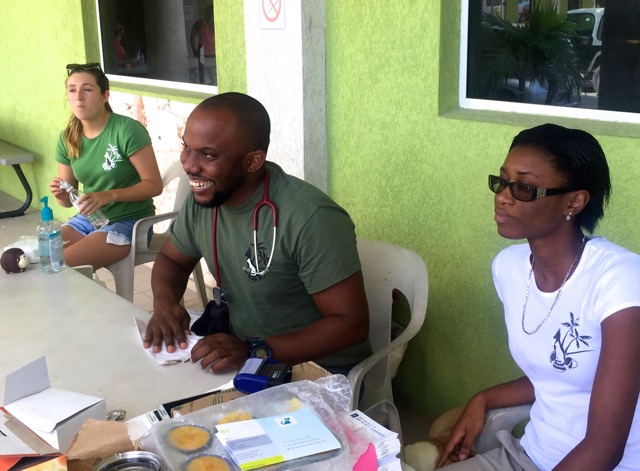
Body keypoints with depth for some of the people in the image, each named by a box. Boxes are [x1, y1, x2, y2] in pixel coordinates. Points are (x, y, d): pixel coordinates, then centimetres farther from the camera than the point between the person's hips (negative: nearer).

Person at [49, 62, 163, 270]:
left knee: (59, 265, -21)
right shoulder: (67, 138, 3)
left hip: (128, 222, -6)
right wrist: (61, 194, -15)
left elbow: (154, 185, -16)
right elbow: (68, 200, 9)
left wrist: (109, 195, -28)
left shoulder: (128, 129, -16)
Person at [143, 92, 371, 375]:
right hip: (238, 354, 8)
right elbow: (171, 260, 14)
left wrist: (255, 351, -31)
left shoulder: (311, 219, -26)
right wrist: (164, 299, -8)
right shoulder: (202, 198, -3)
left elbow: (350, 323, -23)